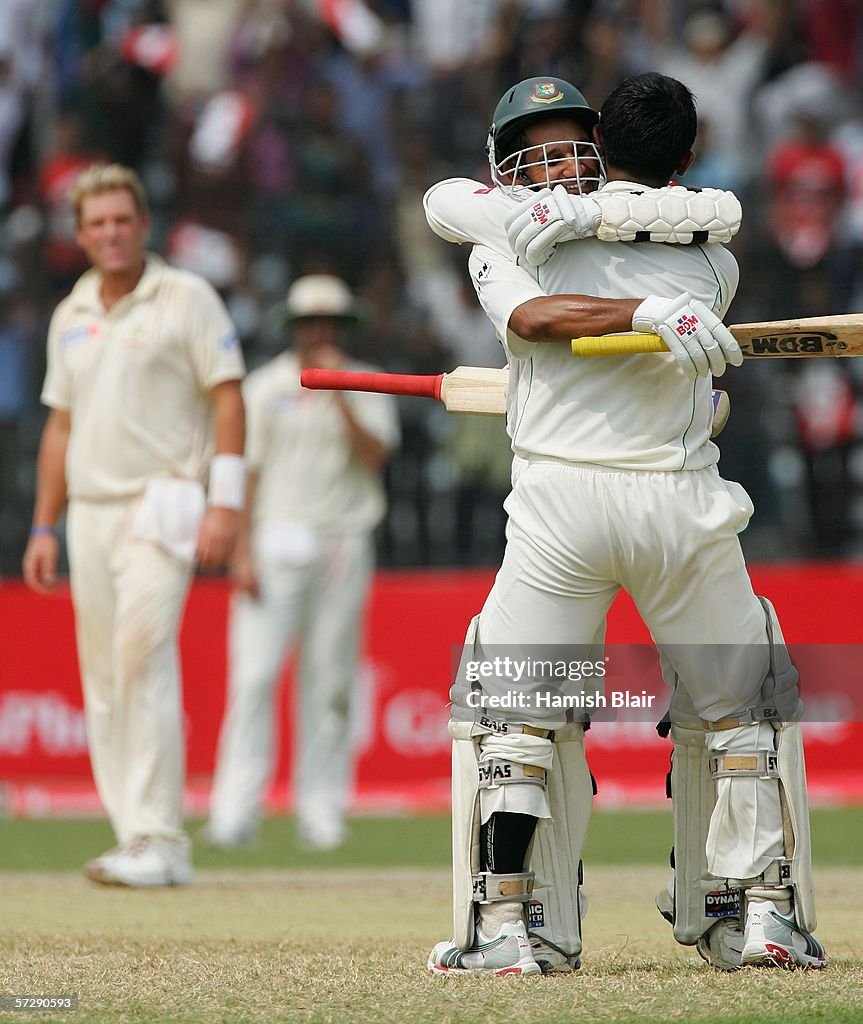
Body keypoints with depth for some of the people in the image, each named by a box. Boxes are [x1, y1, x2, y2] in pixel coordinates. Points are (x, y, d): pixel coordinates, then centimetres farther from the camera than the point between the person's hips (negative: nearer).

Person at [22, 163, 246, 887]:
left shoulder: (186, 299, -2)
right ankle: (142, 845, 7)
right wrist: (43, 527, 15)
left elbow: (228, 399, -6)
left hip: (161, 504, -7)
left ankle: (159, 841, -20)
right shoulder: (71, 316, 16)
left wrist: (225, 502, -16)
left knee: (143, 662, -18)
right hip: (89, 513, 7)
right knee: (103, 684, 4)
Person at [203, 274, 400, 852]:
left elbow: (373, 456, -7)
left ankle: (321, 807, 8)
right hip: (276, 540, -1)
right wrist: (243, 550, -6)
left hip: (343, 543, 1)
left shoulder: (368, 389, 8)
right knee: (255, 673, -11)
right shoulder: (266, 387, 6)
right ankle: (237, 809, -13)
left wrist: (340, 396, -13)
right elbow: (247, 470, 2)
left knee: (331, 679, 2)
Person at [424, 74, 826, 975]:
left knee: (510, 707, 8)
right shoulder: (713, 260, 12)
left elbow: (530, 316, -14)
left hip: (559, 502, -1)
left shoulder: (510, 238, 6)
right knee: (740, 704, 16)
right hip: (683, 505, 1)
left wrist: (646, 314, -21)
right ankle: (761, 912, 13)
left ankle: (506, 926, -1)